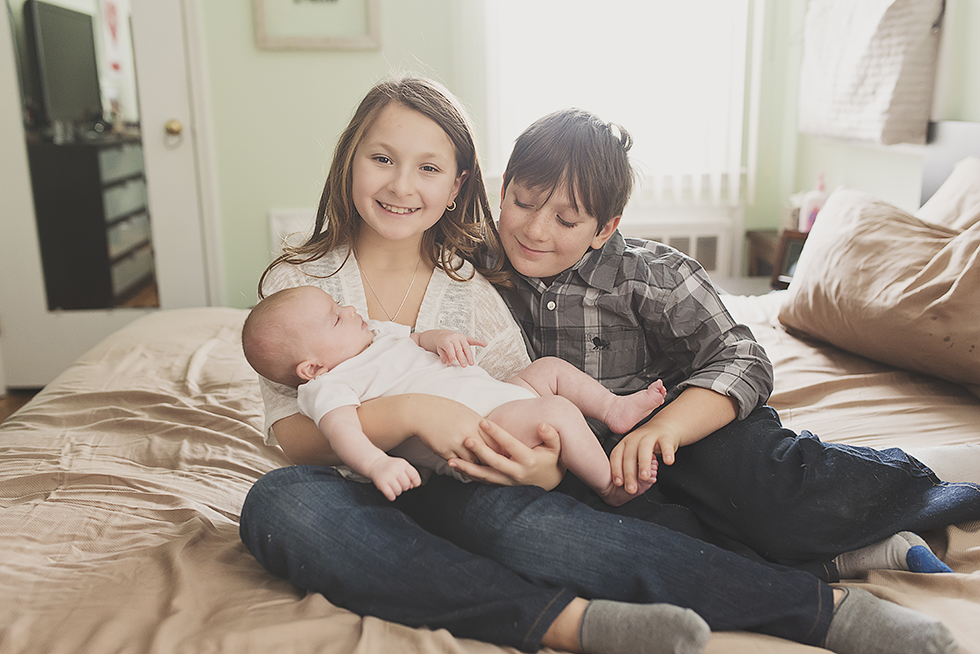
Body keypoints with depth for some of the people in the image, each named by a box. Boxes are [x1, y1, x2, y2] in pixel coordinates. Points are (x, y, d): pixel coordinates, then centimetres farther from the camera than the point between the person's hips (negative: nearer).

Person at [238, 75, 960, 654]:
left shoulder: (471, 286, 2)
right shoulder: (297, 280, 1)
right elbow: (294, 435, -9)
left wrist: (542, 469, -28)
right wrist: (408, 411, -27)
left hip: (455, 495, 0)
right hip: (355, 499, 1)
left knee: (515, 516, -34)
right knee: (277, 502, -33)